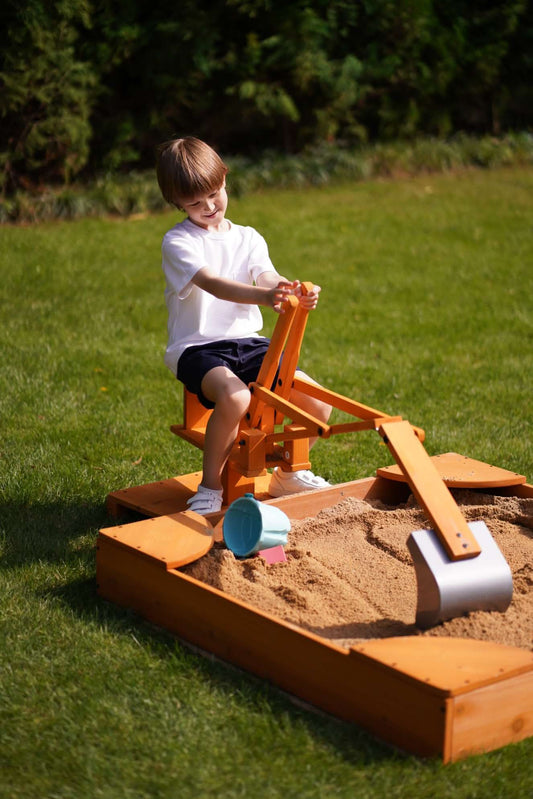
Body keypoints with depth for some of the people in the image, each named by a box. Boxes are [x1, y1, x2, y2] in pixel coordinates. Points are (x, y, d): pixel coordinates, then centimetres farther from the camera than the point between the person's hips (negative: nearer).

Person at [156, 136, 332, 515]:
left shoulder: (248, 238, 13)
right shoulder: (178, 242, -5)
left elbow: (268, 278, -7)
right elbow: (214, 284, -24)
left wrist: (296, 293, -32)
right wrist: (263, 296, -42)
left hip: (247, 342, 5)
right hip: (197, 348, -5)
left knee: (317, 403, -11)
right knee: (234, 398, -37)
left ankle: (287, 473, 18)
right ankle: (210, 485, -13)